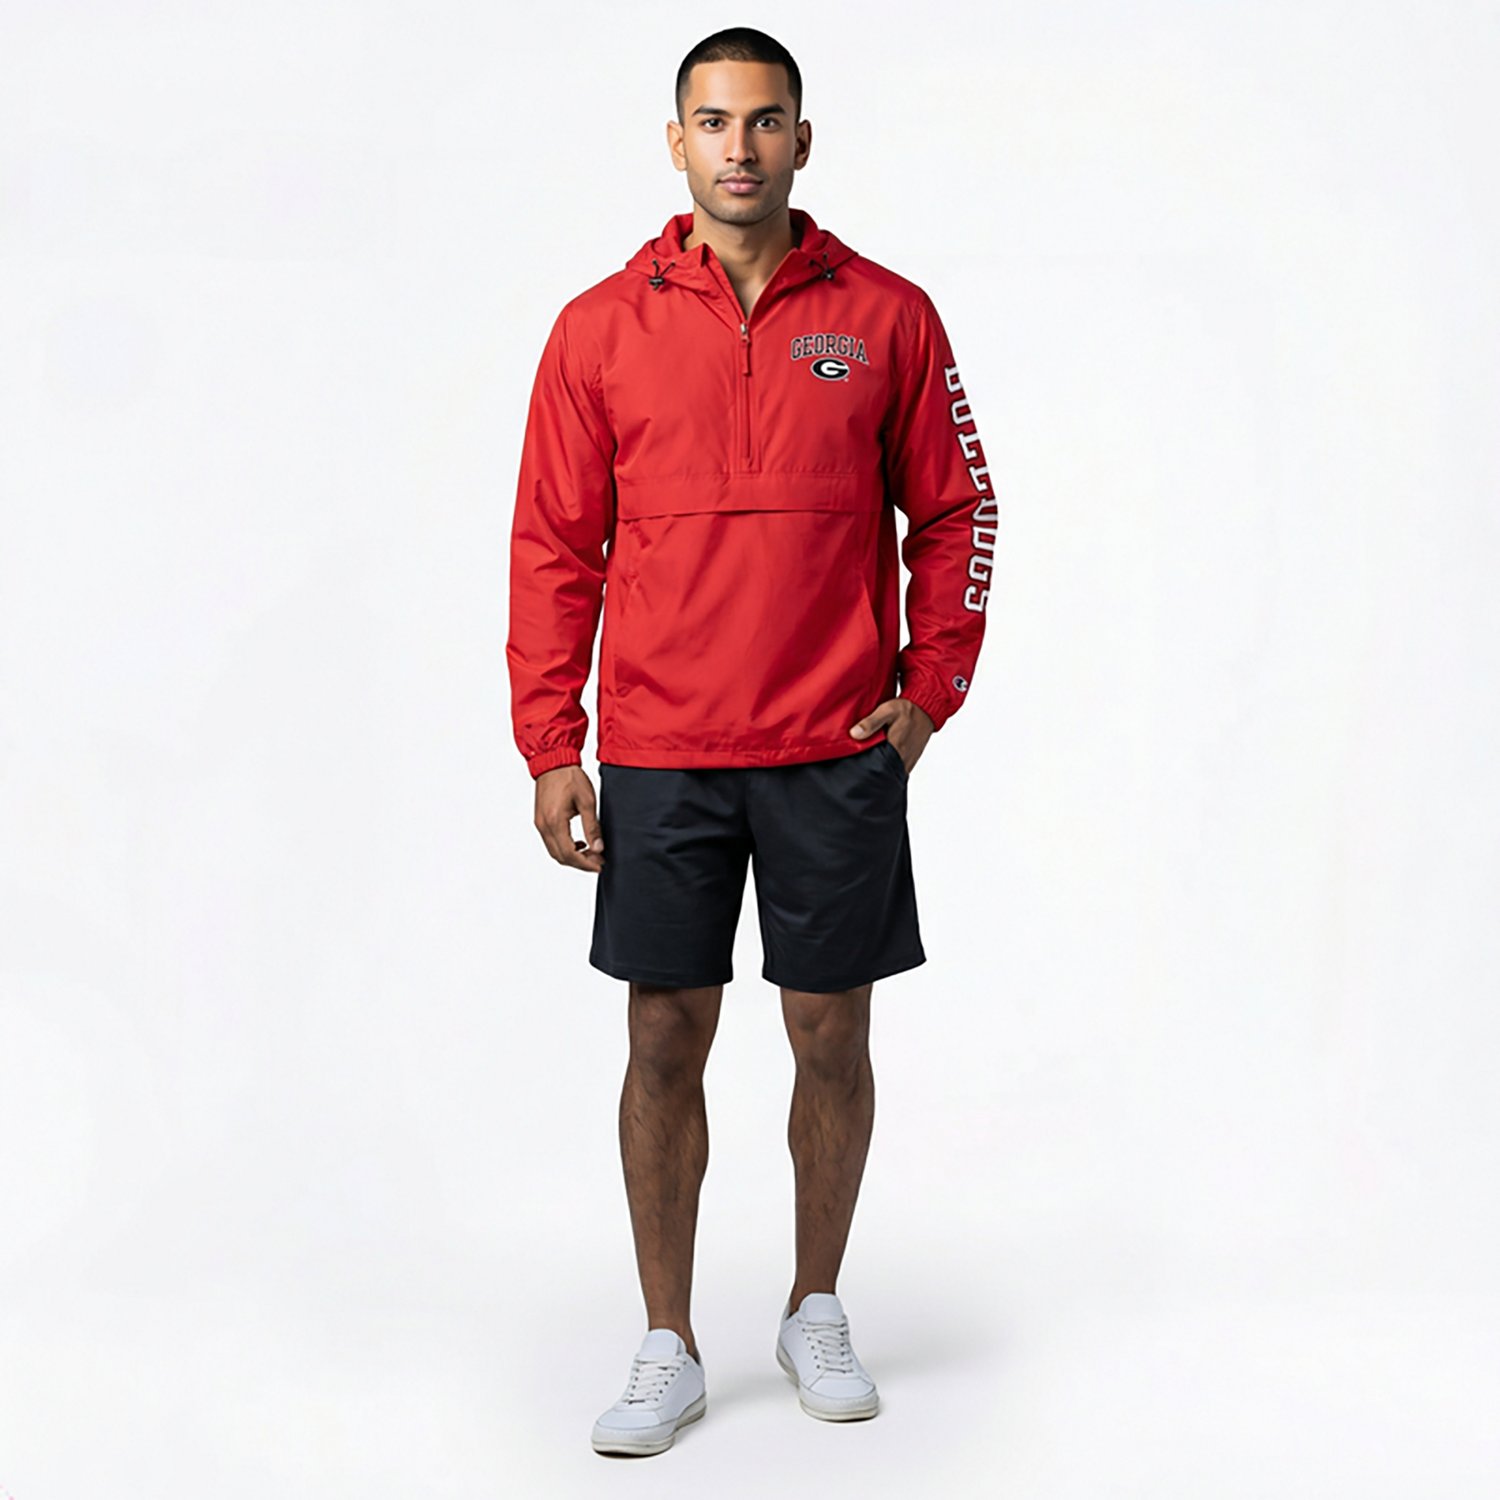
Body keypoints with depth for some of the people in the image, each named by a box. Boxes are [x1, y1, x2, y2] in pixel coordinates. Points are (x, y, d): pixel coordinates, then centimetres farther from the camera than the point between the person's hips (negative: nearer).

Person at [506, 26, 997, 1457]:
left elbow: (954, 514, 9)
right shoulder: (600, 328, 2)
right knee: (666, 1041, 5)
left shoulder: (886, 316, 1)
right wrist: (550, 748, -2)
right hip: (659, 757, 0)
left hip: (838, 752, 0)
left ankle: (816, 1312, 28)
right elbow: (555, 546, 3)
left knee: (832, 1035, 8)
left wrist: (928, 691, 1)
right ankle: (668, 1349, 18)